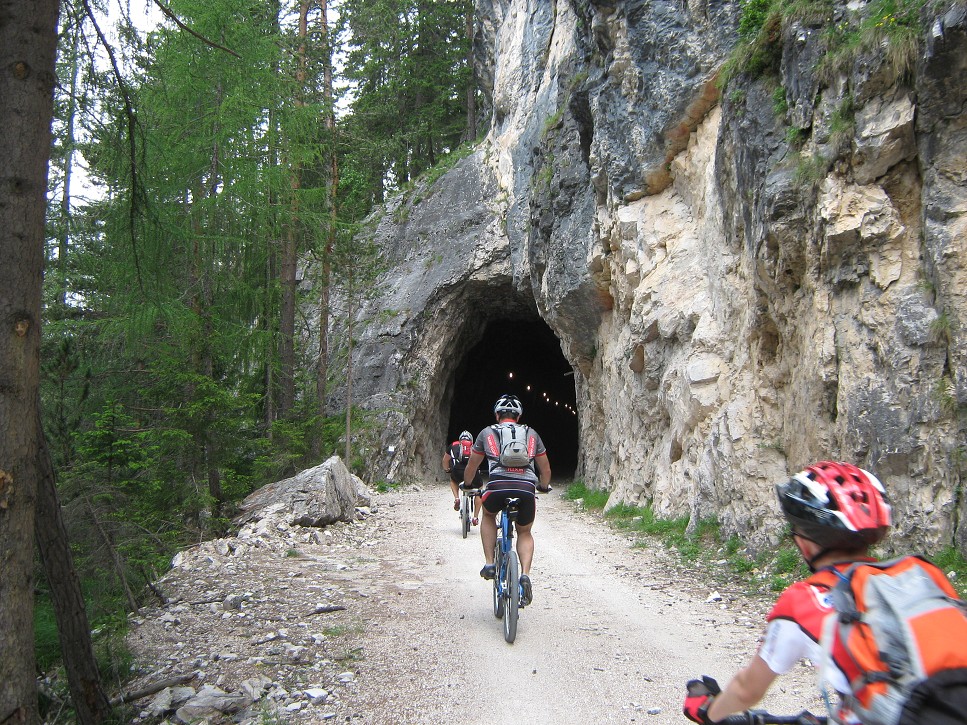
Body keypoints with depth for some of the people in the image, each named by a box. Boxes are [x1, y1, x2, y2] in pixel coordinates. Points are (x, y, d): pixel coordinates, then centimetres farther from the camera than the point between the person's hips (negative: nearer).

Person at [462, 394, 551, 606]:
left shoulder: (487, 432, 23)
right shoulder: (531, 434, 26)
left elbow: (471, 467, 33)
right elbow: (545, 470, 33)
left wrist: (467, 484, 53)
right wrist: (544, 487, 54)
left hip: (497, 486, -1)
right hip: (527, 488, 1)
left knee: (488, 515, 33)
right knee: (525, 533, 26)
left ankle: (489, 563, 20)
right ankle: (525, 575, 3)